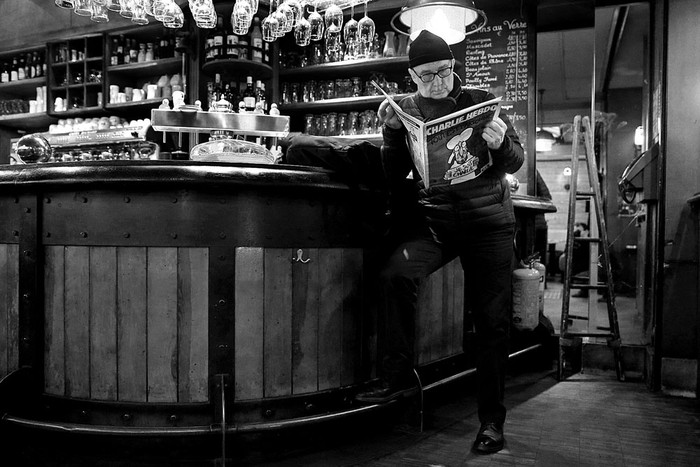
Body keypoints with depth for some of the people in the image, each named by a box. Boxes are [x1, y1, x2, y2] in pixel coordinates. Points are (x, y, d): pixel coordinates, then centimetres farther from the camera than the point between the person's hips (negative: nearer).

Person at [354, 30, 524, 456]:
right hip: (433, 220, 1)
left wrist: (501, 143, -19)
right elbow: (394, 177, 1)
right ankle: (398, 375, -10)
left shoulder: (482, 102, 4)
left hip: (488, 221, 0)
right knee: (396, 273, -28)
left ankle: (492, 420, 13)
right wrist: (392, 131, -14)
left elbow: (515, 163, 3)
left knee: (493, 320, -1)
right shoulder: (405, 110, 6)